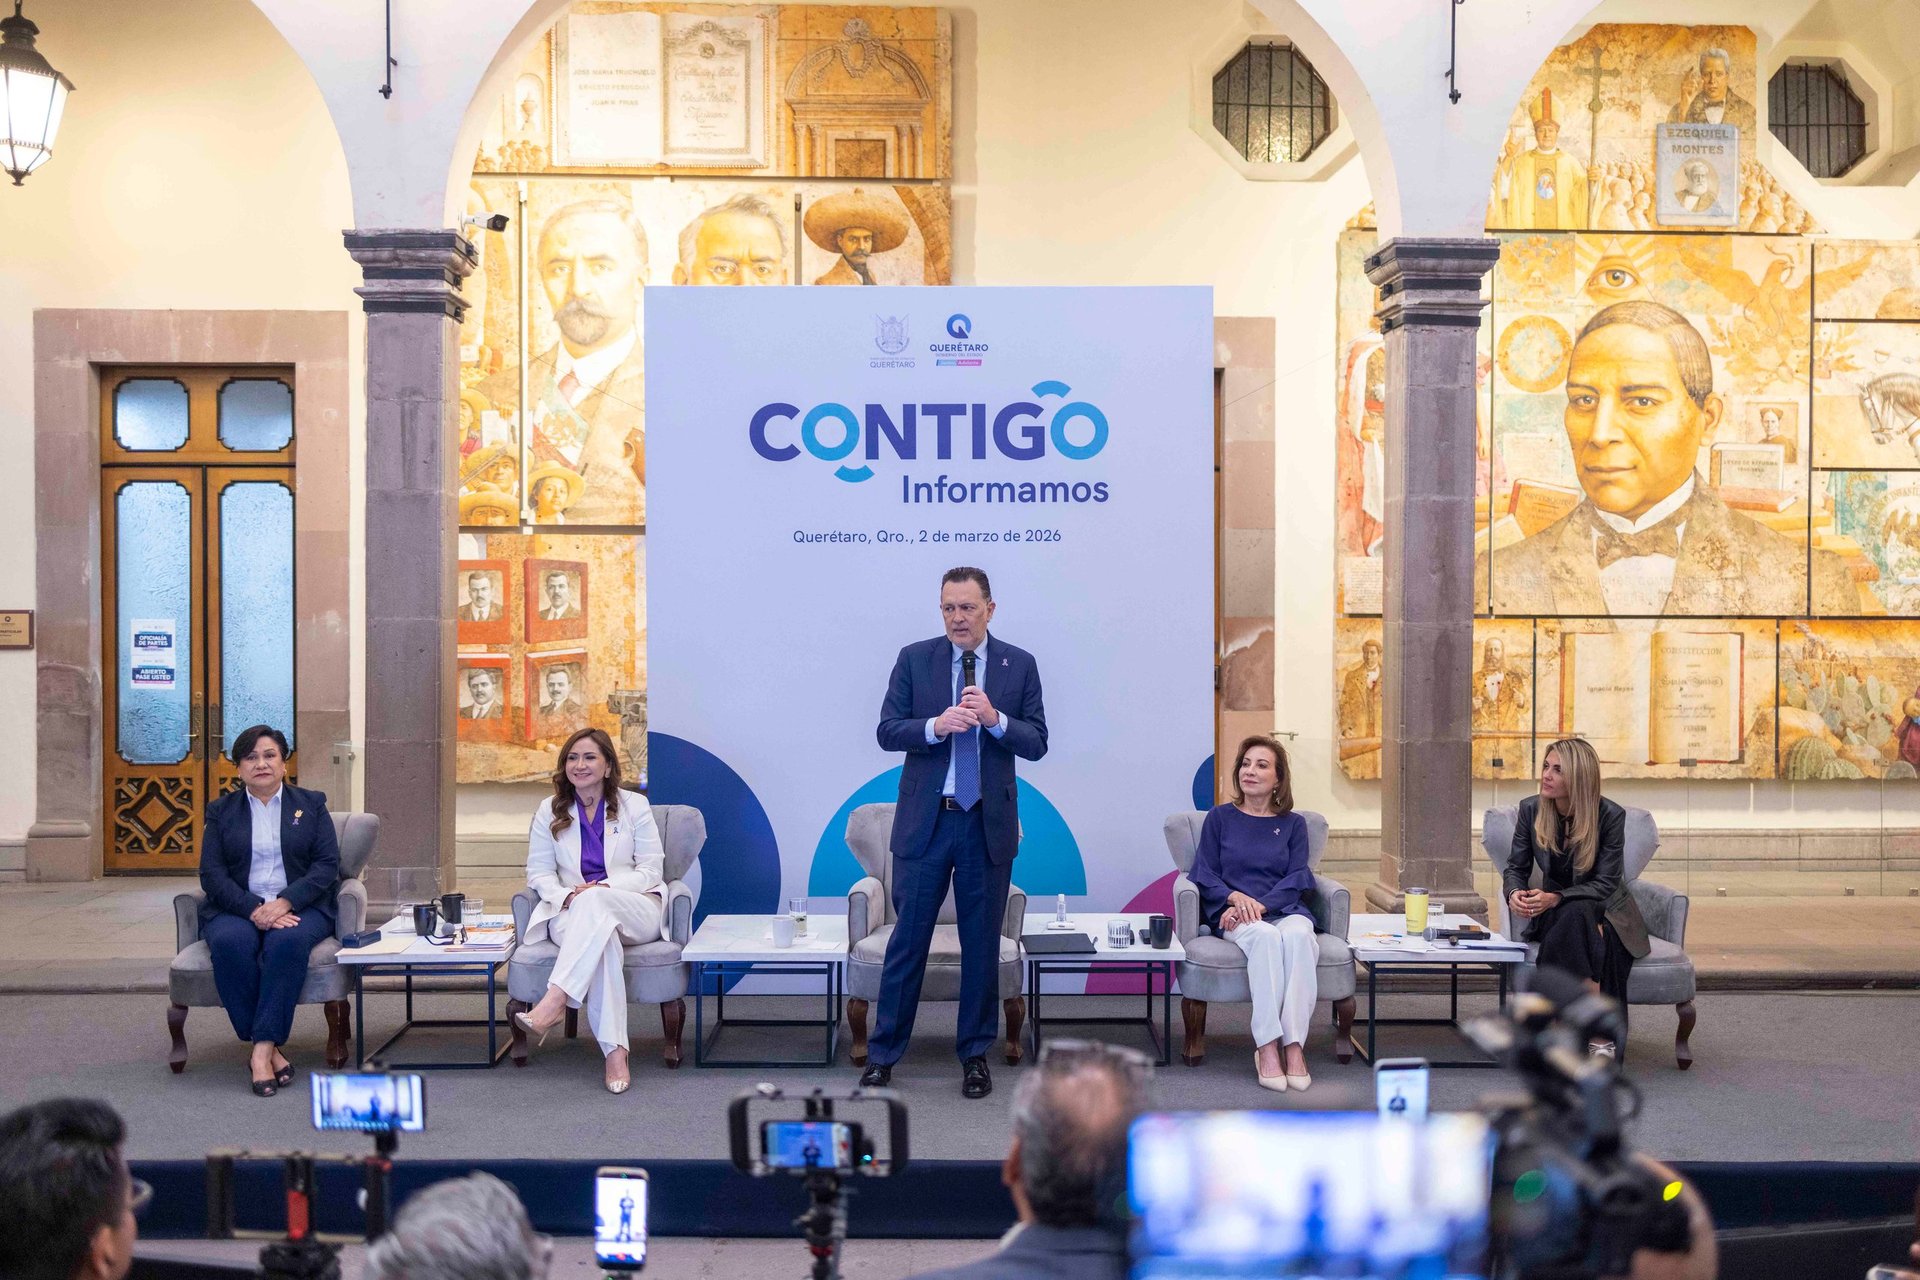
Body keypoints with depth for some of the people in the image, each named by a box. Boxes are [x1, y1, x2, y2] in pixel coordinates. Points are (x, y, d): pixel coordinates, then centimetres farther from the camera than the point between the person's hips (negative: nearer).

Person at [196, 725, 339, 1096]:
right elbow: (211, 873, 1)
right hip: (238, 909, 1)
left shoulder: (311, 804, 13)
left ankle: (262, 1050, -34)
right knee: (230, 943, -33)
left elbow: (327, 865, 1)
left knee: (288, 941, -35)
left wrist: (284, 902, -16)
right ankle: (273, 1049, -29)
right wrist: (254, 910, -16)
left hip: (298, 908, -1)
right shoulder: (221, 811, 14)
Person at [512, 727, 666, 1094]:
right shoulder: (549, 811, 11)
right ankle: (614, 1050, -45)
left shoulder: (635, 806, 6)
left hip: (636, 912, 0)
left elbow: (651, 871, 1)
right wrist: (566, 896, -14)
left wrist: (603, 888, -16)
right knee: (600, 934, -38)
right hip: (572, 912, 1)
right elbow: (539, 872, 8)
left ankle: (555, 1002, -48)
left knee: (594, 902, -38)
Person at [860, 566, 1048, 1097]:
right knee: (908, 938, 4)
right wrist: (936, 725, -20)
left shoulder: (1019, 665, 3)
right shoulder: (914, 659, 2)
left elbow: (1037, 744, 0)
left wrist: (994, 719, -18)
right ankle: (883, 1053, 14)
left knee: (982, 943, 9)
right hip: (925, 820, -1)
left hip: (989, 823, 1)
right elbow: (886, 732, -2)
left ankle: (975, 1054, 21)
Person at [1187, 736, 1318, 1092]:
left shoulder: (1293, 823, 18)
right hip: (1234, 916, -1)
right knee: (1265, 936, -36)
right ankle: (1267, 1047, -41)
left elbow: (1297, 879, 5)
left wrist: (1260, 904, -13)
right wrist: (1236, 897, -13)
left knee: (1298, 936, -36)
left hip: (1284, 909, 1)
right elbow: (1203, 874, 7)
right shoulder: (1219, 817, 16)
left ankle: (1294, 1045, -39)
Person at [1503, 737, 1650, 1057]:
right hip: (1555, 912, 2)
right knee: (1575, 920, -34)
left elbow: (1605, 883, -15)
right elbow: (1516, 867, 2)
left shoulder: (1610, 815, -14)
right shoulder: (1531, 809, -5)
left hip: (1605, 909, -2)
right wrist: (1514, 894, -22)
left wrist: (1556, 898, -30)